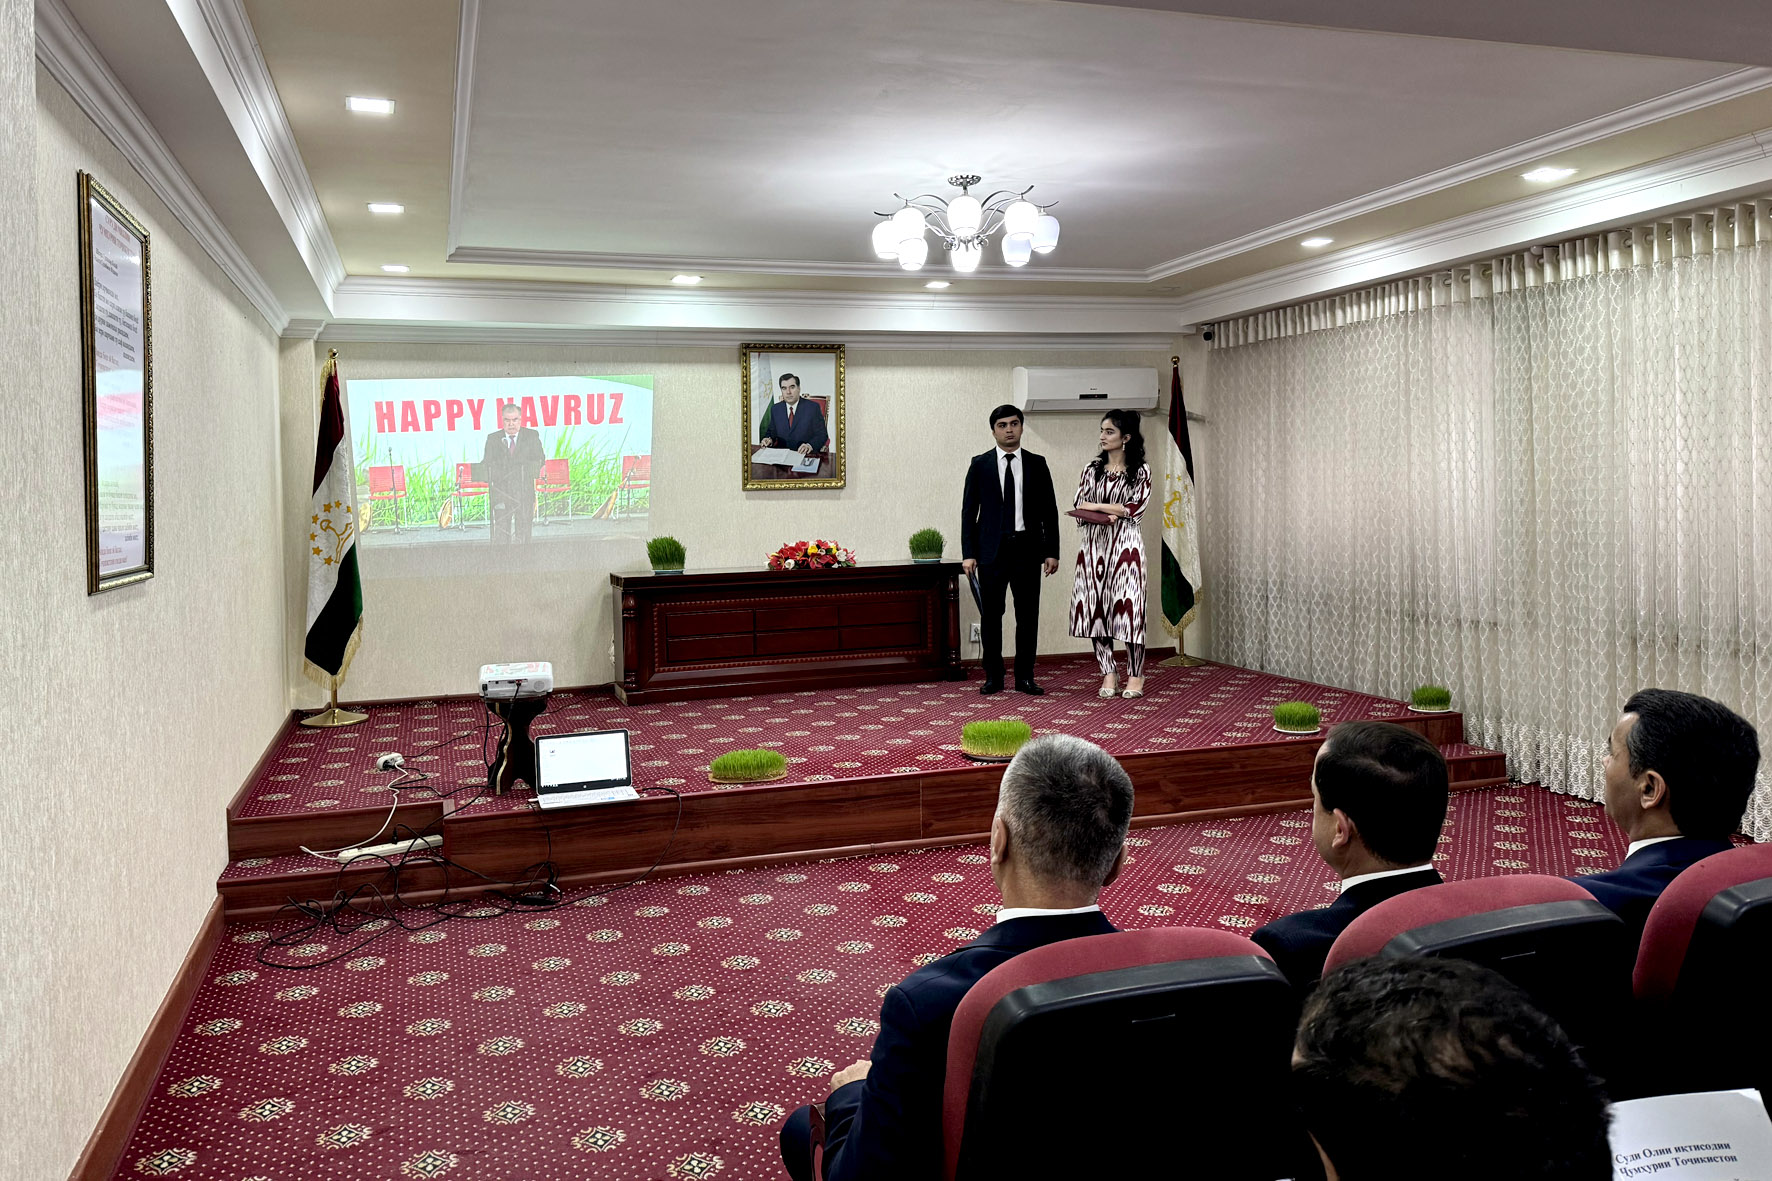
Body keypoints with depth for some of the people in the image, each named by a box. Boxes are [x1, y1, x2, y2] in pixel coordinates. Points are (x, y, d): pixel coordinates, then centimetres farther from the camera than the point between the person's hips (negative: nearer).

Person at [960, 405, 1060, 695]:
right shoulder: (980, 464, 4)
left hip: (1027, 548, 1)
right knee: (990, 615, 3)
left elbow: (1049, 510, 7)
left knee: (1028, 615, 4)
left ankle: (1025, 677, 13)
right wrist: (968, 553, -5)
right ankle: (993, 677, 12)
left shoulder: (1037, 464, 7)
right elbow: (968, 511, 3)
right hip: (992, 549, -1)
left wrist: (1052, 551, 0)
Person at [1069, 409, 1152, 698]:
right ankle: (1107, 675, 8)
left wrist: (1097, 506, -9)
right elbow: (1079, 507, 6)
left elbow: (1136, 508, -7)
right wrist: (1108, 514, -12)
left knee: (1128, 605, -6)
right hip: (1094, 543, 3)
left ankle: (1135, 677, 2)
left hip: (1125, 544, -3)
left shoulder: (1140, 471, 3)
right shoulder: (1091, 468, 12)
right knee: (1096, 606, 0)